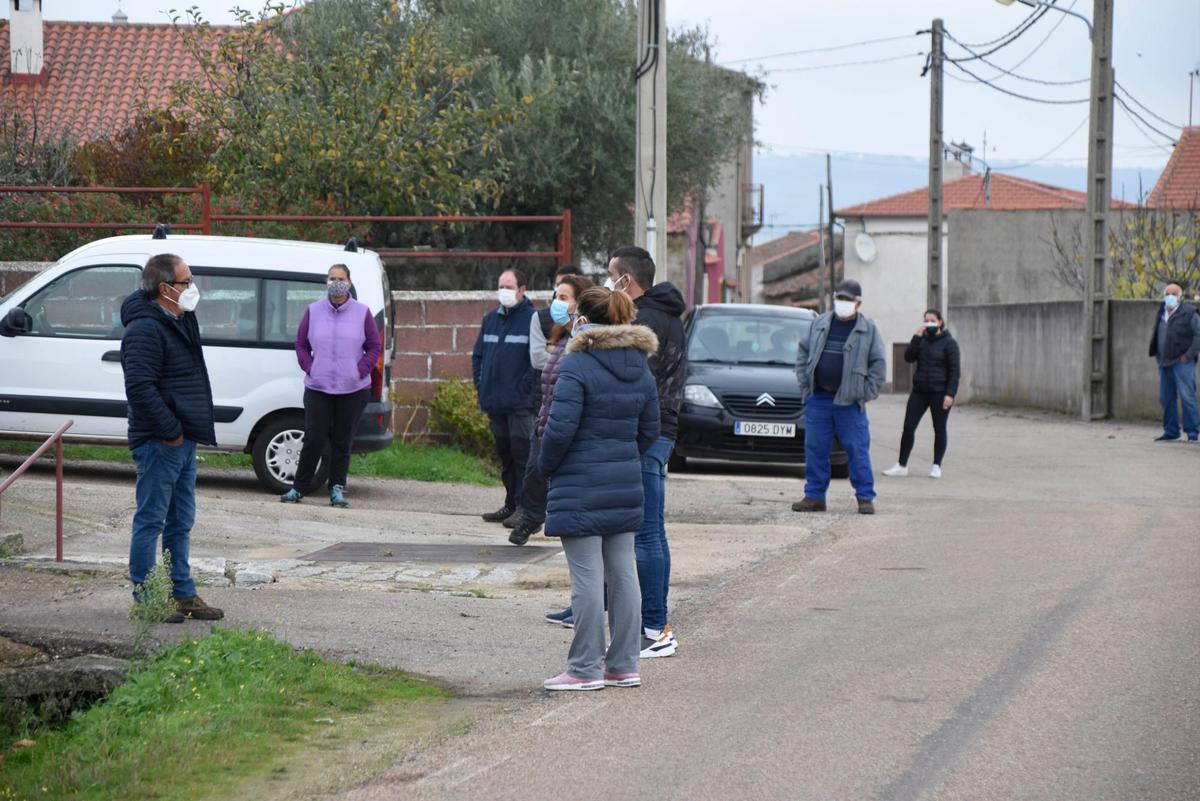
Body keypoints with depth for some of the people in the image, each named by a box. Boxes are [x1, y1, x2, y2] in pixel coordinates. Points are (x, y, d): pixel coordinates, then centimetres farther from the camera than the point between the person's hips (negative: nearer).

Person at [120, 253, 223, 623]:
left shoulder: (180, 322, 15)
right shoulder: (145, 329, -17)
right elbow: (139, 388, -26)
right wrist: (171, 432, -20)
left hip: (184, 440, 10)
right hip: (159, 443, -10)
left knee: (180, 522, 15)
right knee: (151, 521, -3)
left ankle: (183, 594, 23)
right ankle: (146, 599, 3)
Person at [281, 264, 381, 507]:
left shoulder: (362, 313, 3)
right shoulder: (313, 311, 6)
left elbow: (375, 347, 7)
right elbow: (301, 344, 13)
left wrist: (360, 371, -4)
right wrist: (310, 368, -1)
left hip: (353, 390, 0)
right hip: (317, 388, 0)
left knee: (342, 441, 4)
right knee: (314, 438, -6)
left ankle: (337, 489, 13)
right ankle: (298, 488, 2)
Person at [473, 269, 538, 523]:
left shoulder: (532, 319, -8)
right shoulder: (491, 318, 14)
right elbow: (478, 354, 21)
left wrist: (524, 388, -16)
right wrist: (480, 384, 11)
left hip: (521, 404, -7)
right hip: (495, 402, 7)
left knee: (522, 454, -8)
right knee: (504, 454, 12)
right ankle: (511, 504, 20)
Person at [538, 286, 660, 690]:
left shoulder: (577, 366, -14)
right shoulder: (640, 368, 9)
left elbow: (560, 428, -18)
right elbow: (650, 429, 13)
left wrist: (546, 464, -1)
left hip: (581, 490, -7)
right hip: (625, 488, 7)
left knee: (587, 577, -3)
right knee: (622, 573, 11)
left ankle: (585, 669, 1)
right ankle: (624, 665, 16)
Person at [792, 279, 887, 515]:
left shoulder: (868, 330, 2)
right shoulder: (819, 324, 11)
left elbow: (878, 364, 2)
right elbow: (803, 353, 18)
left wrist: (866, 393, -5)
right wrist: (804, 384, 8)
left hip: (849, 401, -3)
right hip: (818, 400, 3)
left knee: (858, 450, -3)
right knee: (815, 450, 4)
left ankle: (865, 498, 2)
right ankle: (814, 496, 12)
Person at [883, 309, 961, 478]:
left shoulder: (948, 343, -4)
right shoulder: (921, 340, 10)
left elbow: (954, 370, -7)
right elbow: (908, 357, -3)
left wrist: (950, 394, -15)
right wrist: (917, 337, -12)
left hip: (939, 393, -4)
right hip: (919, 391, 4)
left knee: (939, 429, 4)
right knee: (908, 427, -1)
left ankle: (936, 467, 12)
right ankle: (902, 465, 5)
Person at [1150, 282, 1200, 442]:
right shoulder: (1161, 313, 15)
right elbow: (1155, 333, 27)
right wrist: (1155, 353, 14)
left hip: (1182, 362, -7)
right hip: (1164, 363, 7)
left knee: (1187, 397, -8)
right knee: (1166, 398, 9)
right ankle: (1171, 431, 17)